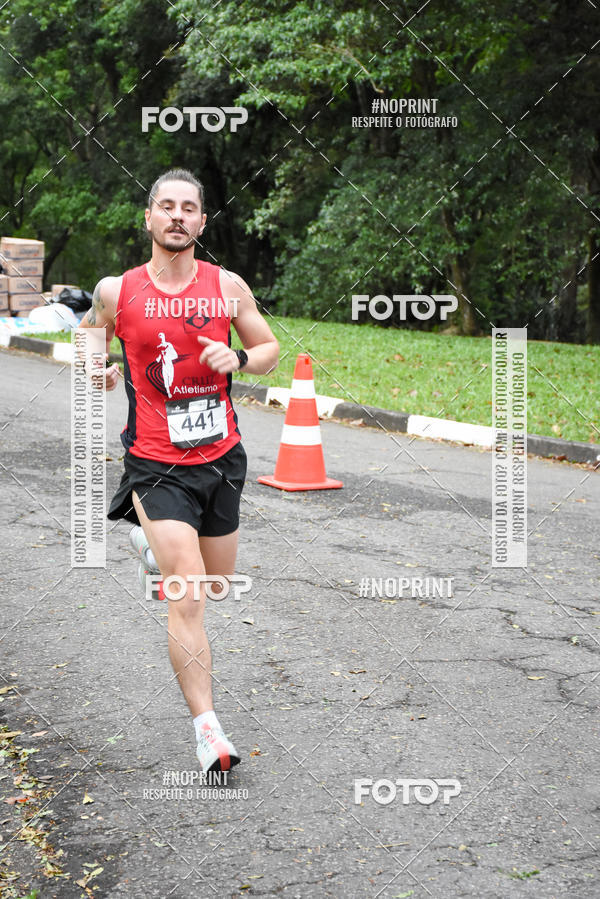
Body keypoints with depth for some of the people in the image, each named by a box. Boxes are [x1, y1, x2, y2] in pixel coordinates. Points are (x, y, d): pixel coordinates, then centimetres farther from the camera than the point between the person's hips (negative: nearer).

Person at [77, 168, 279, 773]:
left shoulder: (227, 286, -1)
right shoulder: (117, 291, -3)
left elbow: (270, 349, 9)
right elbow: (92, 325, 19)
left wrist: (239, 358, -13)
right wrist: (101, 364, -2)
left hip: (221, 457, 4)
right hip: (157, 466, -3)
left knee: (218, 581, 21)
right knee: (187, 599, -13)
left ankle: (152, 541, 53)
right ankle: (207, 729, -7)